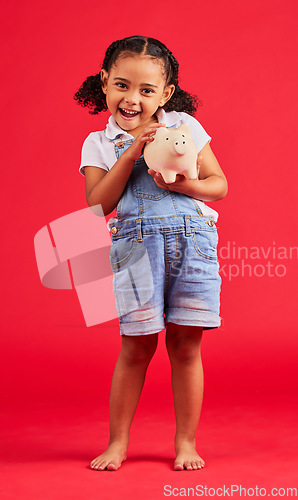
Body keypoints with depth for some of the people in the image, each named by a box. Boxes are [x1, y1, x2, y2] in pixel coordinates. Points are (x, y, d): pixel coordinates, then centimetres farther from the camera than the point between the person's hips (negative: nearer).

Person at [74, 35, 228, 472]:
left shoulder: (184, 125, 8)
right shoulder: (98, 144, 8)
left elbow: (220, 185, 7)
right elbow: (98, 204, -6)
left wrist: (181, 183, -13)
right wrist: (131, 153, -12)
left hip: (193, 240, 1)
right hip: (136, 247, 0)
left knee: (185, 346, 5)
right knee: (136, 347, 3)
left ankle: (186, 442, 19)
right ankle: (118, 442, 20)